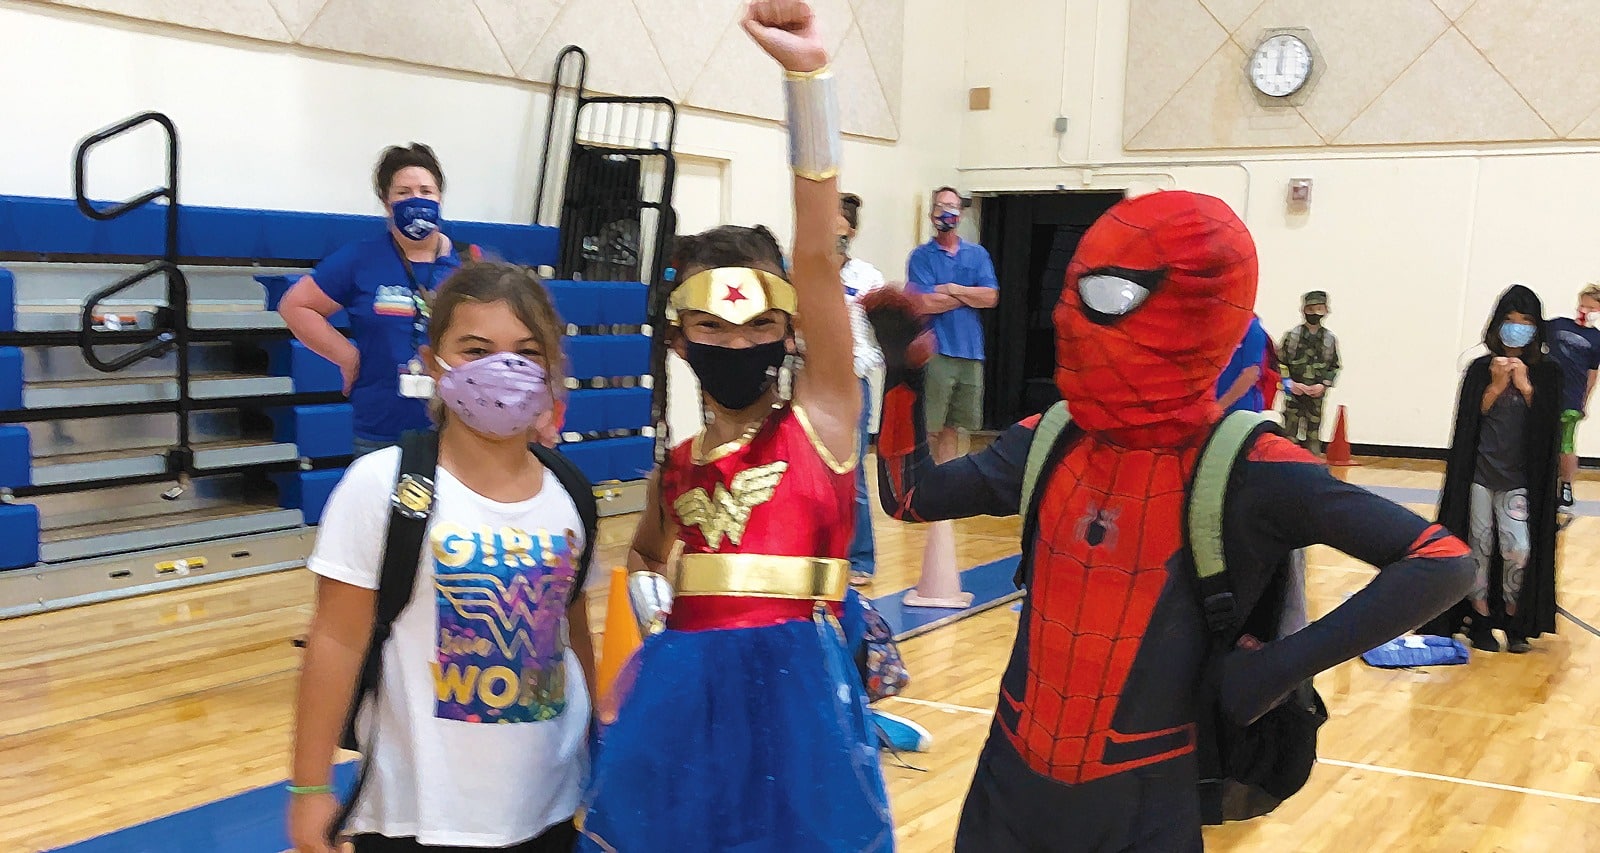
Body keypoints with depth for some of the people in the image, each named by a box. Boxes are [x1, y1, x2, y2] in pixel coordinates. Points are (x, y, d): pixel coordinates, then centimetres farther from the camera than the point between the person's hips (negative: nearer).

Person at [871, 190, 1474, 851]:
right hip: (1011, 780, 4)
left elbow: (1442, 564, -19)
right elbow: (910, 495, 11)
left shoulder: (1245, 472, -17)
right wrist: (904, 373, 0)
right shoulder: (1052, 442, -1)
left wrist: (1279, 667, -22)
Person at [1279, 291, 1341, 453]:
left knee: (1313, 435, 5)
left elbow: (1335, 367, 8)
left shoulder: (1330, 339, 4)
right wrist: (1290, 383, -11)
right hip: (1293, 393, -2)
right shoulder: (1292, 335, -1)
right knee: (1290, 434, -2)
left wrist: (1324, 385, -7)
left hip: (1317, 395, 2)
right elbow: (1280, 363, 0)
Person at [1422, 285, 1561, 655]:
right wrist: (1496, 386, -13)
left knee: (1519, 551, -9)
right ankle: (1481, 620, 15)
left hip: (1520, 480, 0)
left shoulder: (1547, 373, 4)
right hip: (1478, 474, 0)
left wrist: (1525, 386, -13)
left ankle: (1515, 622, 8)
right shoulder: (1480, 370, 2)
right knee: (1480, 548, 5)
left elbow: (1548, 425, -5)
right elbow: (1467, 423, -3)